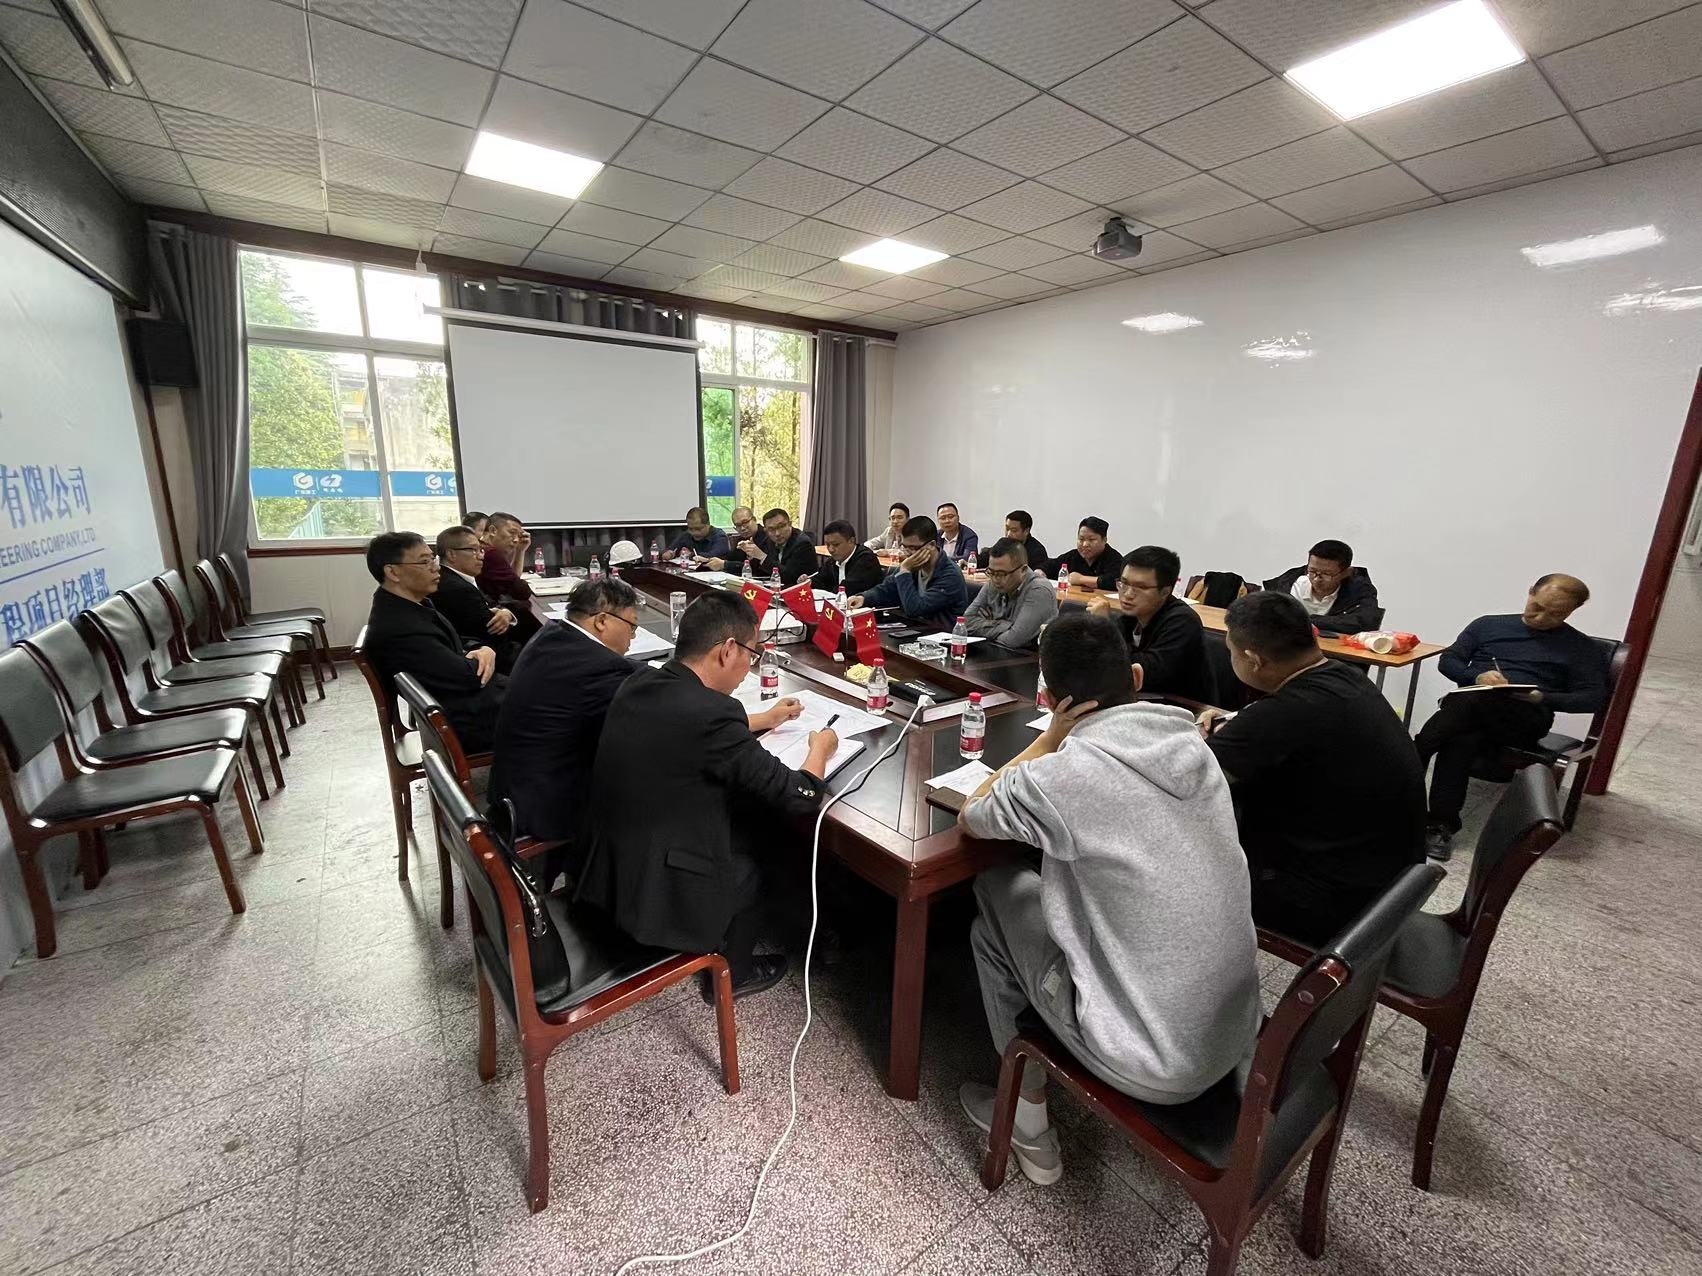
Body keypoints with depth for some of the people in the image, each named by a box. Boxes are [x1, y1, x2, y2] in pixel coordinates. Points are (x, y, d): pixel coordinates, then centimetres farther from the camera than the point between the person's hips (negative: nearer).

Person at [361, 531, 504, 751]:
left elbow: (457, 644, 13)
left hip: (467, 696, 9)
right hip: (466, 721, -9)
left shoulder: (410, 604, 5)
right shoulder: (396, 629, -24)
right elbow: (470, 676, -23)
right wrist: (482, 658, -1)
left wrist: (483, 650, -9)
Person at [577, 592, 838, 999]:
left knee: (744, 811, 22)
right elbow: (800, 797, -18)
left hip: (607, 873, 7)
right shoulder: (710, 711, -26)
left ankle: (723, 948, 39)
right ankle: (730, 971, 32)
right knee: (768, 830, 15)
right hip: (657, 899, -7)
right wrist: (820, 748, 1)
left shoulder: (639, 683, -3)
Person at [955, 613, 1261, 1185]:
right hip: (1238, 1035, 6)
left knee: (995, 905, 11)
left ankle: (1030, 1127, 27)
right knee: (1037, 884, 19)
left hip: (1159, 1064, -6)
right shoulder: (1191, 744, -4)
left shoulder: (1060, 777, -24)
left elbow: (970, 818, -4)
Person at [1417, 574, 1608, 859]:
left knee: (1469, 700, -37)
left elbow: (1594, 697, 7)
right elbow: (1447, 661, 13)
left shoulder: (1581, 648, 15)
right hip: (1471, 711, 2)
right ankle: (1442, 825, -33)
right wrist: (1477, 676, -9)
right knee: (1462, 740, -36)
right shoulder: (1488, 624, 19)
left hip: (1526, 717, -2)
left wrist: (1543, 698, -13)